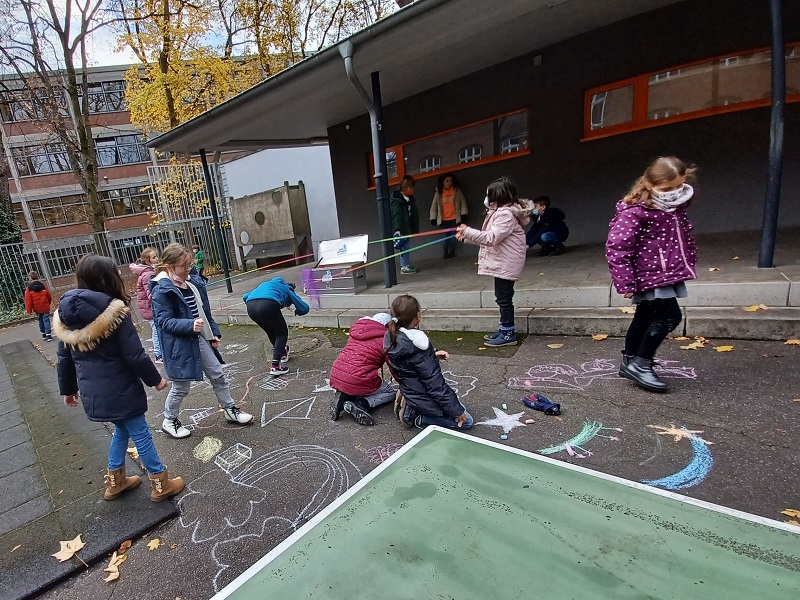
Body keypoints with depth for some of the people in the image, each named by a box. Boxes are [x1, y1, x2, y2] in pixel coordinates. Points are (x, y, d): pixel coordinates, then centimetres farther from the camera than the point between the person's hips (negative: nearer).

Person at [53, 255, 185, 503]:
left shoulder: (66, 314, 1)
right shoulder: (114, 313, -20)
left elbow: (64, 358, 10)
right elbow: (134, 355, -19)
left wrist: (68, 388, 22)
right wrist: (155, 379, -6)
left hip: (92, 391, 7)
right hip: (119, 390, -7)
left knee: (122, 429, 25)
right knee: (140, 433, 7)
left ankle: (115, 481, 37)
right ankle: (160, 484, 20)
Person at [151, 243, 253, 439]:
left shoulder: (193, 282, 3)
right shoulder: (161, 290, -17)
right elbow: (164, 321, -21)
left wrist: (214, 333, 11)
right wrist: (190, 325, -36)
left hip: (200, 339, 7)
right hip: (179, 344, -7)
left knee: (218, 375, 13)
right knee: (181, 386, 9)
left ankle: (230, 409, 30)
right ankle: (169, 420, 34)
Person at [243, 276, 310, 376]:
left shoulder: (264, 285, 41)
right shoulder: (288, 290, 29)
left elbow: (245, 297, 36)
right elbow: (305, 308, 23)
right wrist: (296, 311, 43)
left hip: (250, 306, 5)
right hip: (268, 305, -5)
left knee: (271, 332, 28)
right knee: (282, 333, 14)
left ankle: (282, 353, 45)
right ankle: (275, 366, 3)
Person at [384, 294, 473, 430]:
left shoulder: (392, 338, -5)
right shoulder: (415, 344, -31)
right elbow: (435, 384, -26)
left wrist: (433, 355, 1)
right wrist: (456, 411, -16)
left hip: (410, 392, 9)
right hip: (423, 398, -9)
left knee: (460, 408, 27)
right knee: (467, 421, 6)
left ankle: (410, 406, 13)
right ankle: (417, 417, -1)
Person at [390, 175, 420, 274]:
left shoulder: (410, 199, 13)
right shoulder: (397, 200, -13)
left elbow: (414, 214, 19)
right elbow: (397, 216, -22)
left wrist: (415, 228, 19)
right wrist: (397, 230, -32)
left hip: (408, 227, 8)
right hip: (402, 228, -8)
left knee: (407, 247, 11)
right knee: (404, 247, -6)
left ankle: (407, 266, 18)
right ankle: (404, 267, 2)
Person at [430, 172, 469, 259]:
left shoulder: (457, 191, 0)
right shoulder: (438, 193, 1)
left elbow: (463, 202, 4)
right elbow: (433, 206, 5)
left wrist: (463, 214, -3)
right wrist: (433, 218, 1)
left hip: (454, 219, 0)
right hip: (443, 220, 0)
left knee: (453, 236, 5)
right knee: (445, 237, -2)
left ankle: (452, 253, 16)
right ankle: (445, 253, 10)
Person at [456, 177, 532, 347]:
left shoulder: (506, 214, -18)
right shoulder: (500, 211, 15)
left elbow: (491, 238, -27)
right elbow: (490, 237, 16)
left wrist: (468, 231, -25)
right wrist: (467, 236, 11)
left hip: (506, 263, -11)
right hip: (502, 262, 11)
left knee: (504, 298, -4)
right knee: (503, 297, 16)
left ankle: (508, 334, 5)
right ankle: (505, 330, 27)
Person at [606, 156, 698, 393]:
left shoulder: (675, 207, 8)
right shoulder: (635, 211, -20)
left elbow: (684, 237, 25)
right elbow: (616, 248, -25)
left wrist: (689, 263, 23)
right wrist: (626, 283, -24)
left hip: (666, 274, 9)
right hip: (649, 275, -9)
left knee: (645, 318, 16)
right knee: (669, 315, -11)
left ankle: (629, 362, 30)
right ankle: (640, 365, 3)